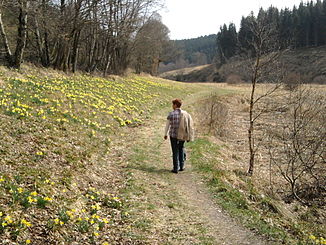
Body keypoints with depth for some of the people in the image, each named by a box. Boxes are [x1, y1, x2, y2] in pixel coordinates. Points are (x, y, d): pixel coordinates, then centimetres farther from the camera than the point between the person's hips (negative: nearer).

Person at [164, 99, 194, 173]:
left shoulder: (171, 114, -10)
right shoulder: (185, 113, 0)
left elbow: (167, 125, -4)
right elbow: (188, 125, 3)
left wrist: (165, 134, 10)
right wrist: (188, 136, 12)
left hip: (173, 135, -3)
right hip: (182, 135, 3)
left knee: (175, 151, 5)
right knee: (181, 149, 20)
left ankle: (176, 168, 8)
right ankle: (181, 166, 23)